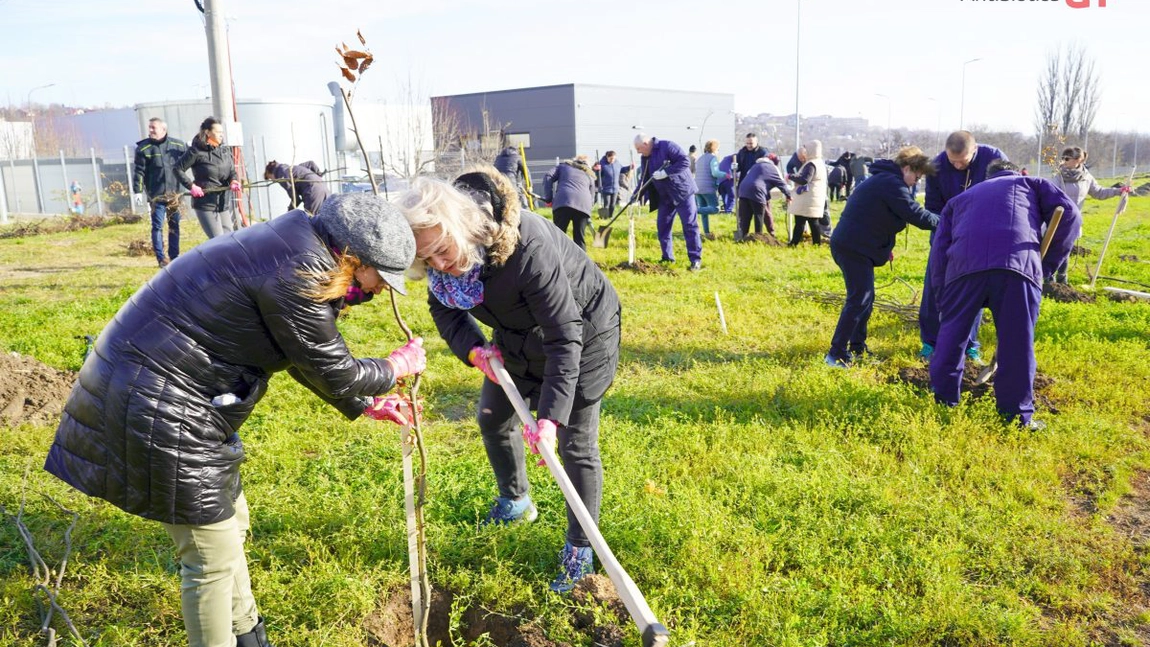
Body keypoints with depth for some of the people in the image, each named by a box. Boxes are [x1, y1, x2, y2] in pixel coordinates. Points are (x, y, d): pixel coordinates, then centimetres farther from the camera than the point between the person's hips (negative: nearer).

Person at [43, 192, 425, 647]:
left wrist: (365, 404, 20)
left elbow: (309, 359, 18)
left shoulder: (296, 247, 8)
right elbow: (332, 371, -15)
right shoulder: (298, 273, -24)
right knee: (214, 556, 1)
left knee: (230, 521, 23)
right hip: (158, 410, -11)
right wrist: (397, 367, 2)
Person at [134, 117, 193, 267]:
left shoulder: (178, 145, 3)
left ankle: (174, 257, 18)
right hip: (156, 195, -2)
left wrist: (190, 185, 7)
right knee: (157, 226, -3)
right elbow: (139, 171, -3)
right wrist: (138, 191, -9)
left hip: (174, 194, 3)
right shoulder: (143, 148, -2)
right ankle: (161, 258, 3)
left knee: (174, 225, 9)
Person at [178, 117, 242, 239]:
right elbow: (178, 169, -5)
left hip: (224, 203, 6)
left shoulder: (225, 150, 7)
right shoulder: (196, 151, -9)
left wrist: (234, 181, -14)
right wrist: (191, 186, -14)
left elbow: (232, 171, 8)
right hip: (205, 203, -6)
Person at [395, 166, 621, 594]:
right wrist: (473, 349, -22)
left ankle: (579, 550, 12)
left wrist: (550, 415, -41)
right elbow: (443, 306, -2)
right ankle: (515, 503, 42)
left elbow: (565, 338, -37)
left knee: (576, 444, -4)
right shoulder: (446, 257, -21)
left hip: (583, 329, -7)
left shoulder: (529, 247, -42)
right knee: (492, 418, 17)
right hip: (519, 335, 7)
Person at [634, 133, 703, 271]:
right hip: (665, 196, 8)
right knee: (662, 226, 7)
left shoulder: (667, 146, -14)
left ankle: (696, 259, -4)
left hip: (682, 192, -8)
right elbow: (644, 179, 12)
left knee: (690, 225, -7)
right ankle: (667, 258, 17)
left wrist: (666, 172, -26)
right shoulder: (646, 158, 9)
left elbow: (684, 161, -22)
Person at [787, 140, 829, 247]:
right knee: (814, 222, 11)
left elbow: (804, 179, -25)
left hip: (807, 200, -9)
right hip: (816, 199, 9)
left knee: (800, 222, -6)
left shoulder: (811, 164, -16)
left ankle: (794, 244, -4)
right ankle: (817, 243, 11)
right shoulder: (820, 163, 16)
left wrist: (790, 177, -14)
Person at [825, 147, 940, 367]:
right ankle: (836, 354, -11)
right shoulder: (892, 184, -14)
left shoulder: (883, 180, 20)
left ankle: (857, 347, 24)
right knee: (858, 300, -12)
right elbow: (916, 214, -17)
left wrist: (885, 246, 17)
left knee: (865, 298, 16)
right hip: (854, 248, -11)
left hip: (853, 246, 11)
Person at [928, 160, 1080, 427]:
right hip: (1019, 265, -1)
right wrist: (1047, 264, 18)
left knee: (952, 334, 18)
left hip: (965, 265, 2)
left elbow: (939, 249, 24)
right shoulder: (1032, 184, 33)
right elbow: (1069, 214, 14)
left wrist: (942, 296, 26)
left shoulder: (959, 199, 37)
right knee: (1017, 343, 8)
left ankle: (944, 402, 29)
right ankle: (1018, 417, 16)